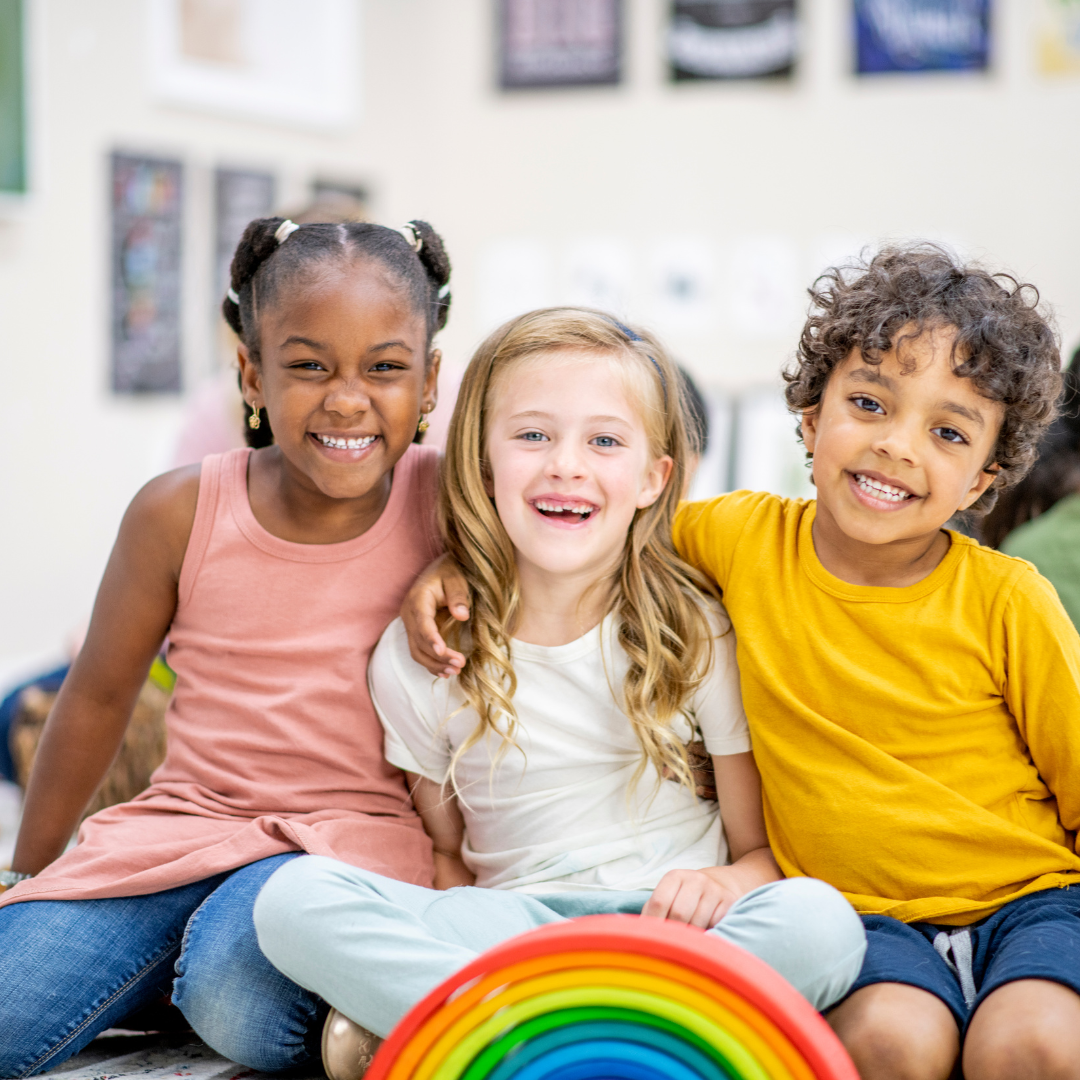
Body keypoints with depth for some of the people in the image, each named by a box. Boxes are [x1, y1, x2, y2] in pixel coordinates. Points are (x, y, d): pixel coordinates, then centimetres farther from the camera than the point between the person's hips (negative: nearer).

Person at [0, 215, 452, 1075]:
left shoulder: (449, 502, -7)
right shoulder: (181, 513, -4)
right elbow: (99, 696, 9)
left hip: (358, 834, -2)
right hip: (189, 822, 2)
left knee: (237, 1000, -32)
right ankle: (185, 939, 10)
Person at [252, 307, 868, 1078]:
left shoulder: (700, 635, 2)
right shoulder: (419, 654, 4)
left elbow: (769, 847, 5)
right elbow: (443, 848, 12)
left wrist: (727, 881, -19)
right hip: (513, 921, 1)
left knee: (821, 922, -33)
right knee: (294, 898, -24)